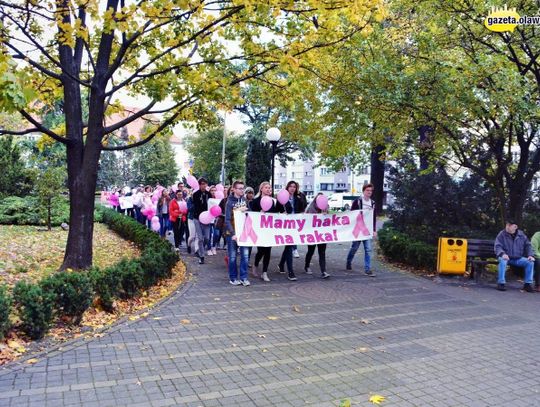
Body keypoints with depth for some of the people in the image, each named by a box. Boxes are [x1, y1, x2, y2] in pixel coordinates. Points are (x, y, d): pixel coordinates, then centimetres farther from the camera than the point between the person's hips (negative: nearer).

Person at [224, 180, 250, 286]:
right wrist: (233, 233, -19)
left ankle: (244, 277, 10)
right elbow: (227, 220, -12)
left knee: (245, 255, 1)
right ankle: (233, 278, 16)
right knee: (232, 256, 4)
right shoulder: (230, 202, -8)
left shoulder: (245, 200, 5)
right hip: (232, 233, -3)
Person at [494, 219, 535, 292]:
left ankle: (528, 284, -4)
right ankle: (501, 283, -27)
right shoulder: (502, 234, -4)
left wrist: (530, 255, -4)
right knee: (502, 261, -37)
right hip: (506, 257, -3)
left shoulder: (521, 235, 7)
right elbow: (498, 246, -9)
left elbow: (528, 245, 13)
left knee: (530, 262, -19)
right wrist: (503, 254, -29)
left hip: (518, 258, 3)